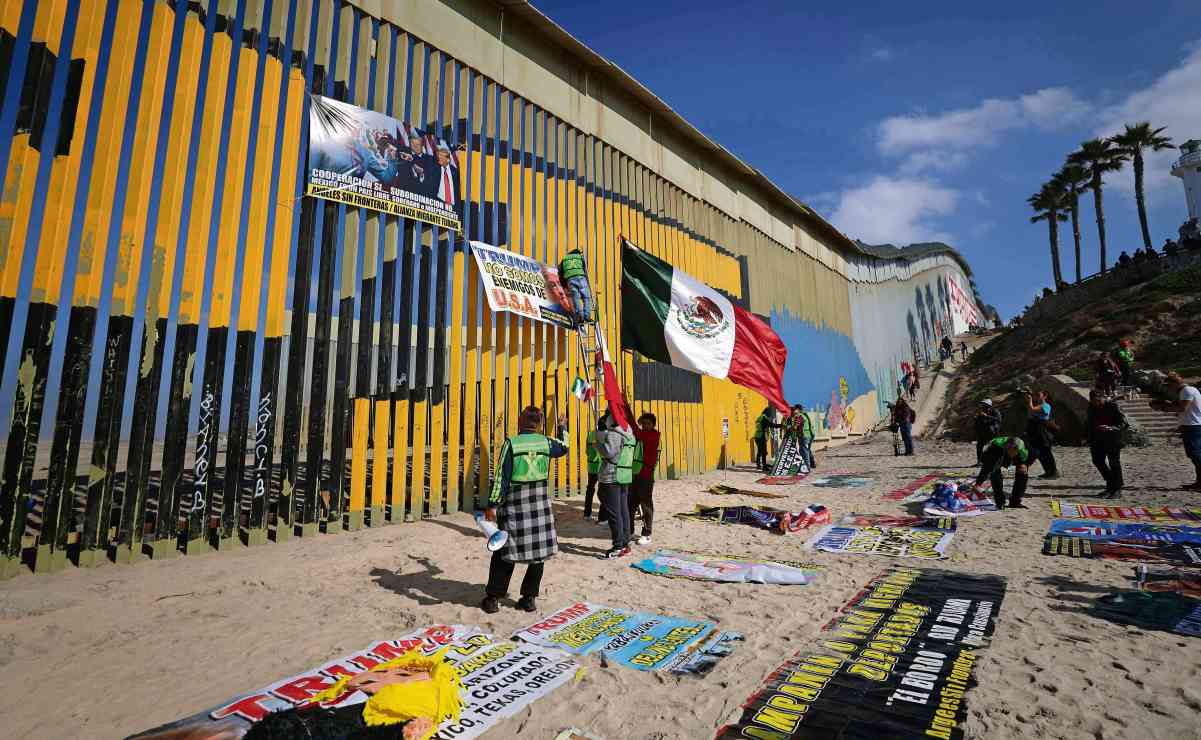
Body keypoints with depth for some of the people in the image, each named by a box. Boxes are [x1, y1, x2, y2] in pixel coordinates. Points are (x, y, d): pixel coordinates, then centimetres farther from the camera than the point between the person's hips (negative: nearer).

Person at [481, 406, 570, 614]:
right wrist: (562, 428, 41)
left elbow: (501, 478, -11)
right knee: (539, 551, 12)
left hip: (514, 505, -2)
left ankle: (493, 598, 16)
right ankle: (529, 598, 18)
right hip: (540, 505, 2)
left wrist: (492, 505, -8)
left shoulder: (511, 443, -8)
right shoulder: (545, 442, 2)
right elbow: (563, 448, 25)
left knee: (505, 552, 8)